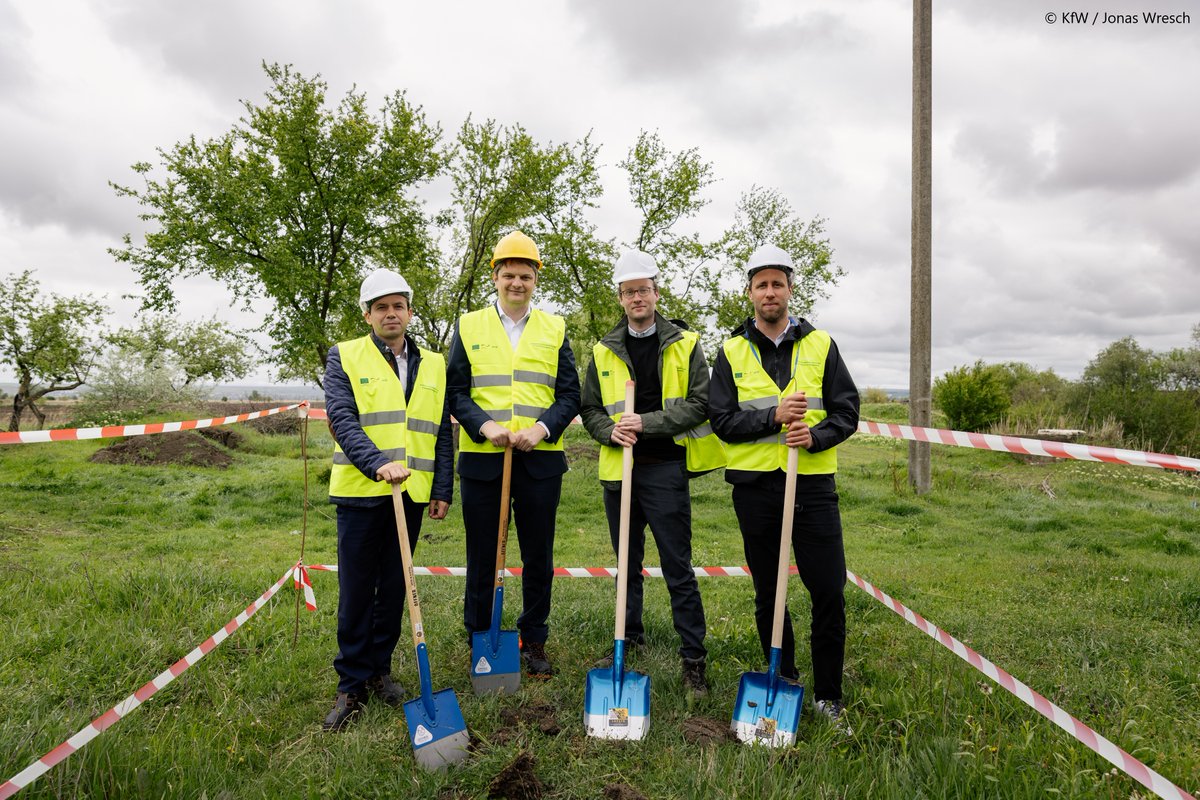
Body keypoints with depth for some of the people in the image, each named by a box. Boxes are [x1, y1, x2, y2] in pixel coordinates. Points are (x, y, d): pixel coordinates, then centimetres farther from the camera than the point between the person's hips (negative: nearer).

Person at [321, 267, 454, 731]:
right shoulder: (345, 357, 2)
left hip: (411, 493, 3)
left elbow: (442, 432, 12)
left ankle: (379, 671, 27)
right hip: (360, 491, -3)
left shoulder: (433, 365, 12)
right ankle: (352, 684, 16)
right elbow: (341, 419, -10)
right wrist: (378, 463, -25)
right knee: (356, 592, 4)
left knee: (394, 589, 12)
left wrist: (443, 490, 6)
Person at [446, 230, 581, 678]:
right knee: (481, 557, 9)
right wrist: (485, 425, -15)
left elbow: (570, 395, 4)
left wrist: (541, 428, -13)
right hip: (481, 459, 0)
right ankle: (478, 640, 25)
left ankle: (534, 642, 25)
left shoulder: (554, 330, 9)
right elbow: (455, 391, 2)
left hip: (540, 459, 1)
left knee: (538, 557, 9)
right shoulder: (469, 326, 7)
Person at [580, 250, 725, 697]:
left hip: (665, 468, -3)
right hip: (619, 469, 4)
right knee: (628, 564, 16)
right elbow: (589, 408, 11)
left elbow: (700, 404, -6)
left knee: (678, 568, 0)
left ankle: (693, 658, 11)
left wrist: (647, 422, -15)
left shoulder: (684, 345, 1)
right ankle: (630, 639, 33)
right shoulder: (604, 351, 9)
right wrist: (611, 431, -9)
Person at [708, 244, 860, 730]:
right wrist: (773, 418, -16)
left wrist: (816, 436, -16)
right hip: (755, 486, 0)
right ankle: (783, 684, 30)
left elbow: (847, 411, 3)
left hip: (813, 483, 0)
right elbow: (722, 420, -2)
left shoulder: (820, 345, 7)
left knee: (829, 591, -1)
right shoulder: (731, 352, 6)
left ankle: (827, 695, 18)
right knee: (768, 593, 11)